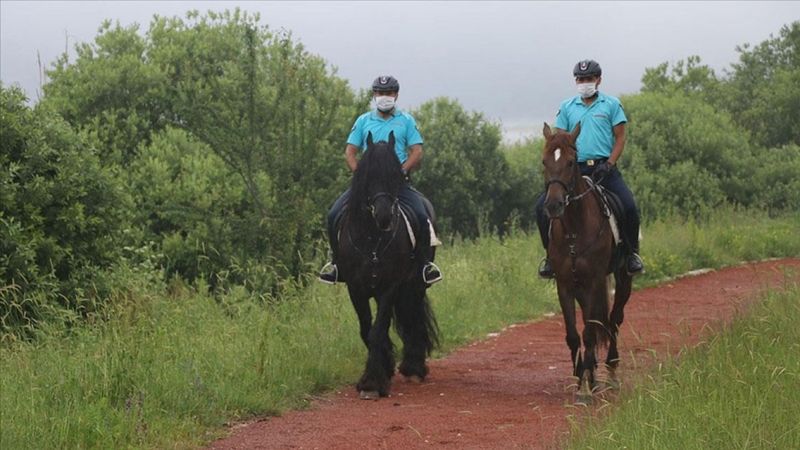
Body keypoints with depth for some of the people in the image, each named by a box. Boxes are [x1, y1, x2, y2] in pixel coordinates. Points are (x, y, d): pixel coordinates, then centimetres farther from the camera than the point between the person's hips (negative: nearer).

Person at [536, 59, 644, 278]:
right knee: (542, 206, -14)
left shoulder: (612, 104, 6)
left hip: (604, 167, -2)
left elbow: (620, 138, 3)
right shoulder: (567, 107, 12)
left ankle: (632, 252, -1)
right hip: (575, 168, 2)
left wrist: (609, 164, -11)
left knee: (629, 206, -22)